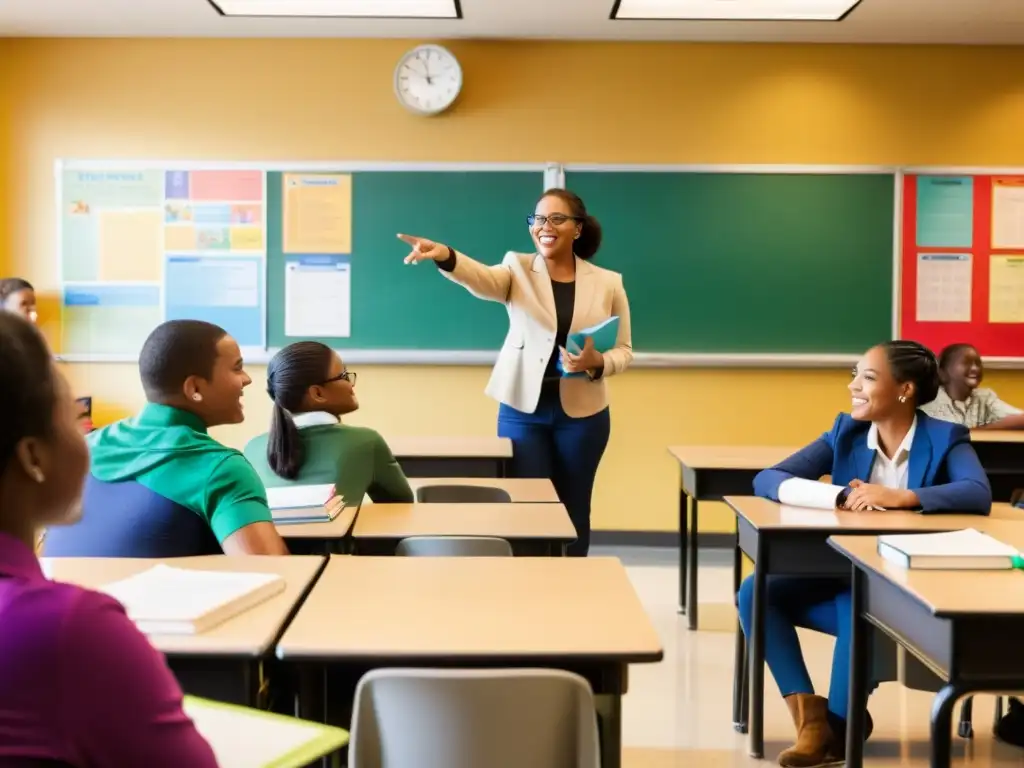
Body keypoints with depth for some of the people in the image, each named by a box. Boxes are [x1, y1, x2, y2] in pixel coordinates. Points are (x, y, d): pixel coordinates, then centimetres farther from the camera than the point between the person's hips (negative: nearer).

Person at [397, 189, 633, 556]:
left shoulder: (608, 283, 2)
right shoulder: (518, 268, -1)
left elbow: (624, 350, 6)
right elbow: (482, 279, -24)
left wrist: (598, 363, -17)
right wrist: (445, 257, -45)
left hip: (582, 414, 1)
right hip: (522, 410, -1)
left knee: (574, 509, 11)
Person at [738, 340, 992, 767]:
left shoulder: (945, 439, -6)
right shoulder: (846, 432, 3)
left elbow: (979, 495, -26)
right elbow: (767, 480, -8)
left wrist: (899, 497, -35)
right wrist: (836, 496, -25)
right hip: (844, 574, 5)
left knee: (857, 607, -35)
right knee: (757, 592, -15)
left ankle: (839, 724, -12)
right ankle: (810, 715, -15)